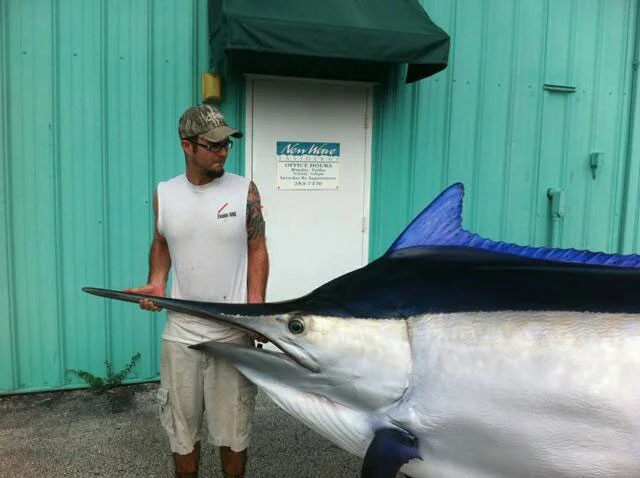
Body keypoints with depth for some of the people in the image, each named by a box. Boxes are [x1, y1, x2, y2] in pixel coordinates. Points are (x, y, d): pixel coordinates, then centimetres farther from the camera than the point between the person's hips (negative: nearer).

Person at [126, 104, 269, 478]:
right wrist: (156, 283, -1)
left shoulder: (245, 191, -3)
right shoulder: (165, 194, 4)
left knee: (233, 430, 10)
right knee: (182, 429, 16)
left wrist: (256, 309, -12)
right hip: (181, 334, 3)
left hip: (233, 334, -2)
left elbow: (257, 250, -2)